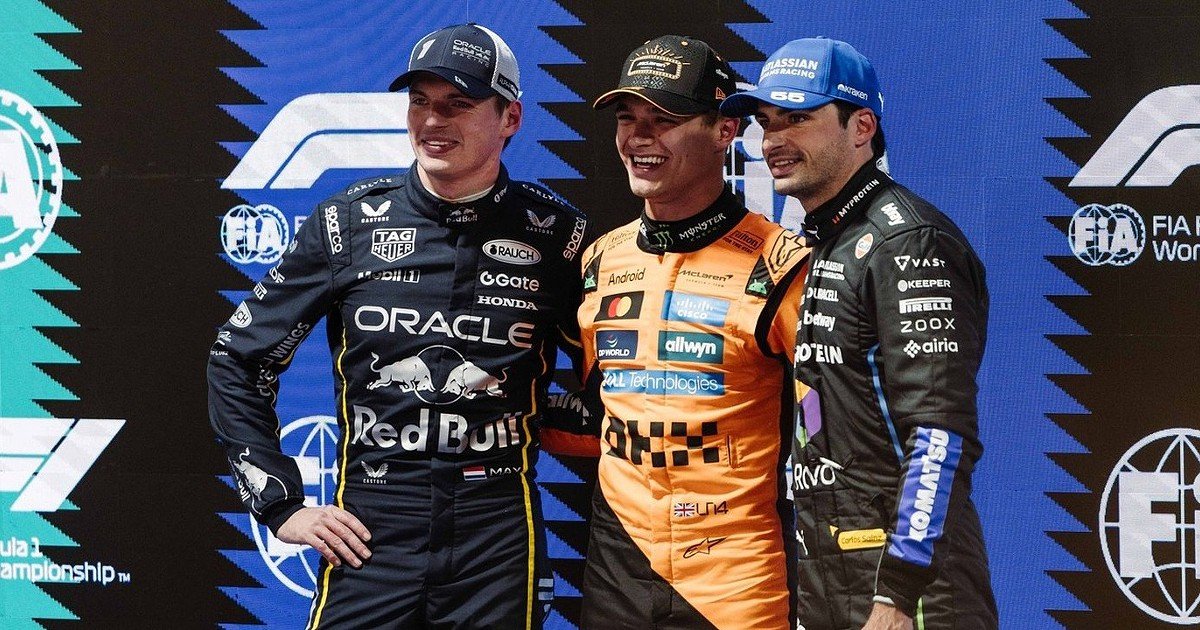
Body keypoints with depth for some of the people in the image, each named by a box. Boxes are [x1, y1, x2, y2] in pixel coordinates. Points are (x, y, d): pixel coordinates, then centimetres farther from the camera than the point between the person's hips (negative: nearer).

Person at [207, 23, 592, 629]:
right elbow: (237, 362, 7)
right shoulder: (349, 223, 1)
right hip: (369, 535, 0)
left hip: (499, 536, 0)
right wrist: (281, 505, 3)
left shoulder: (555, 235, 0)